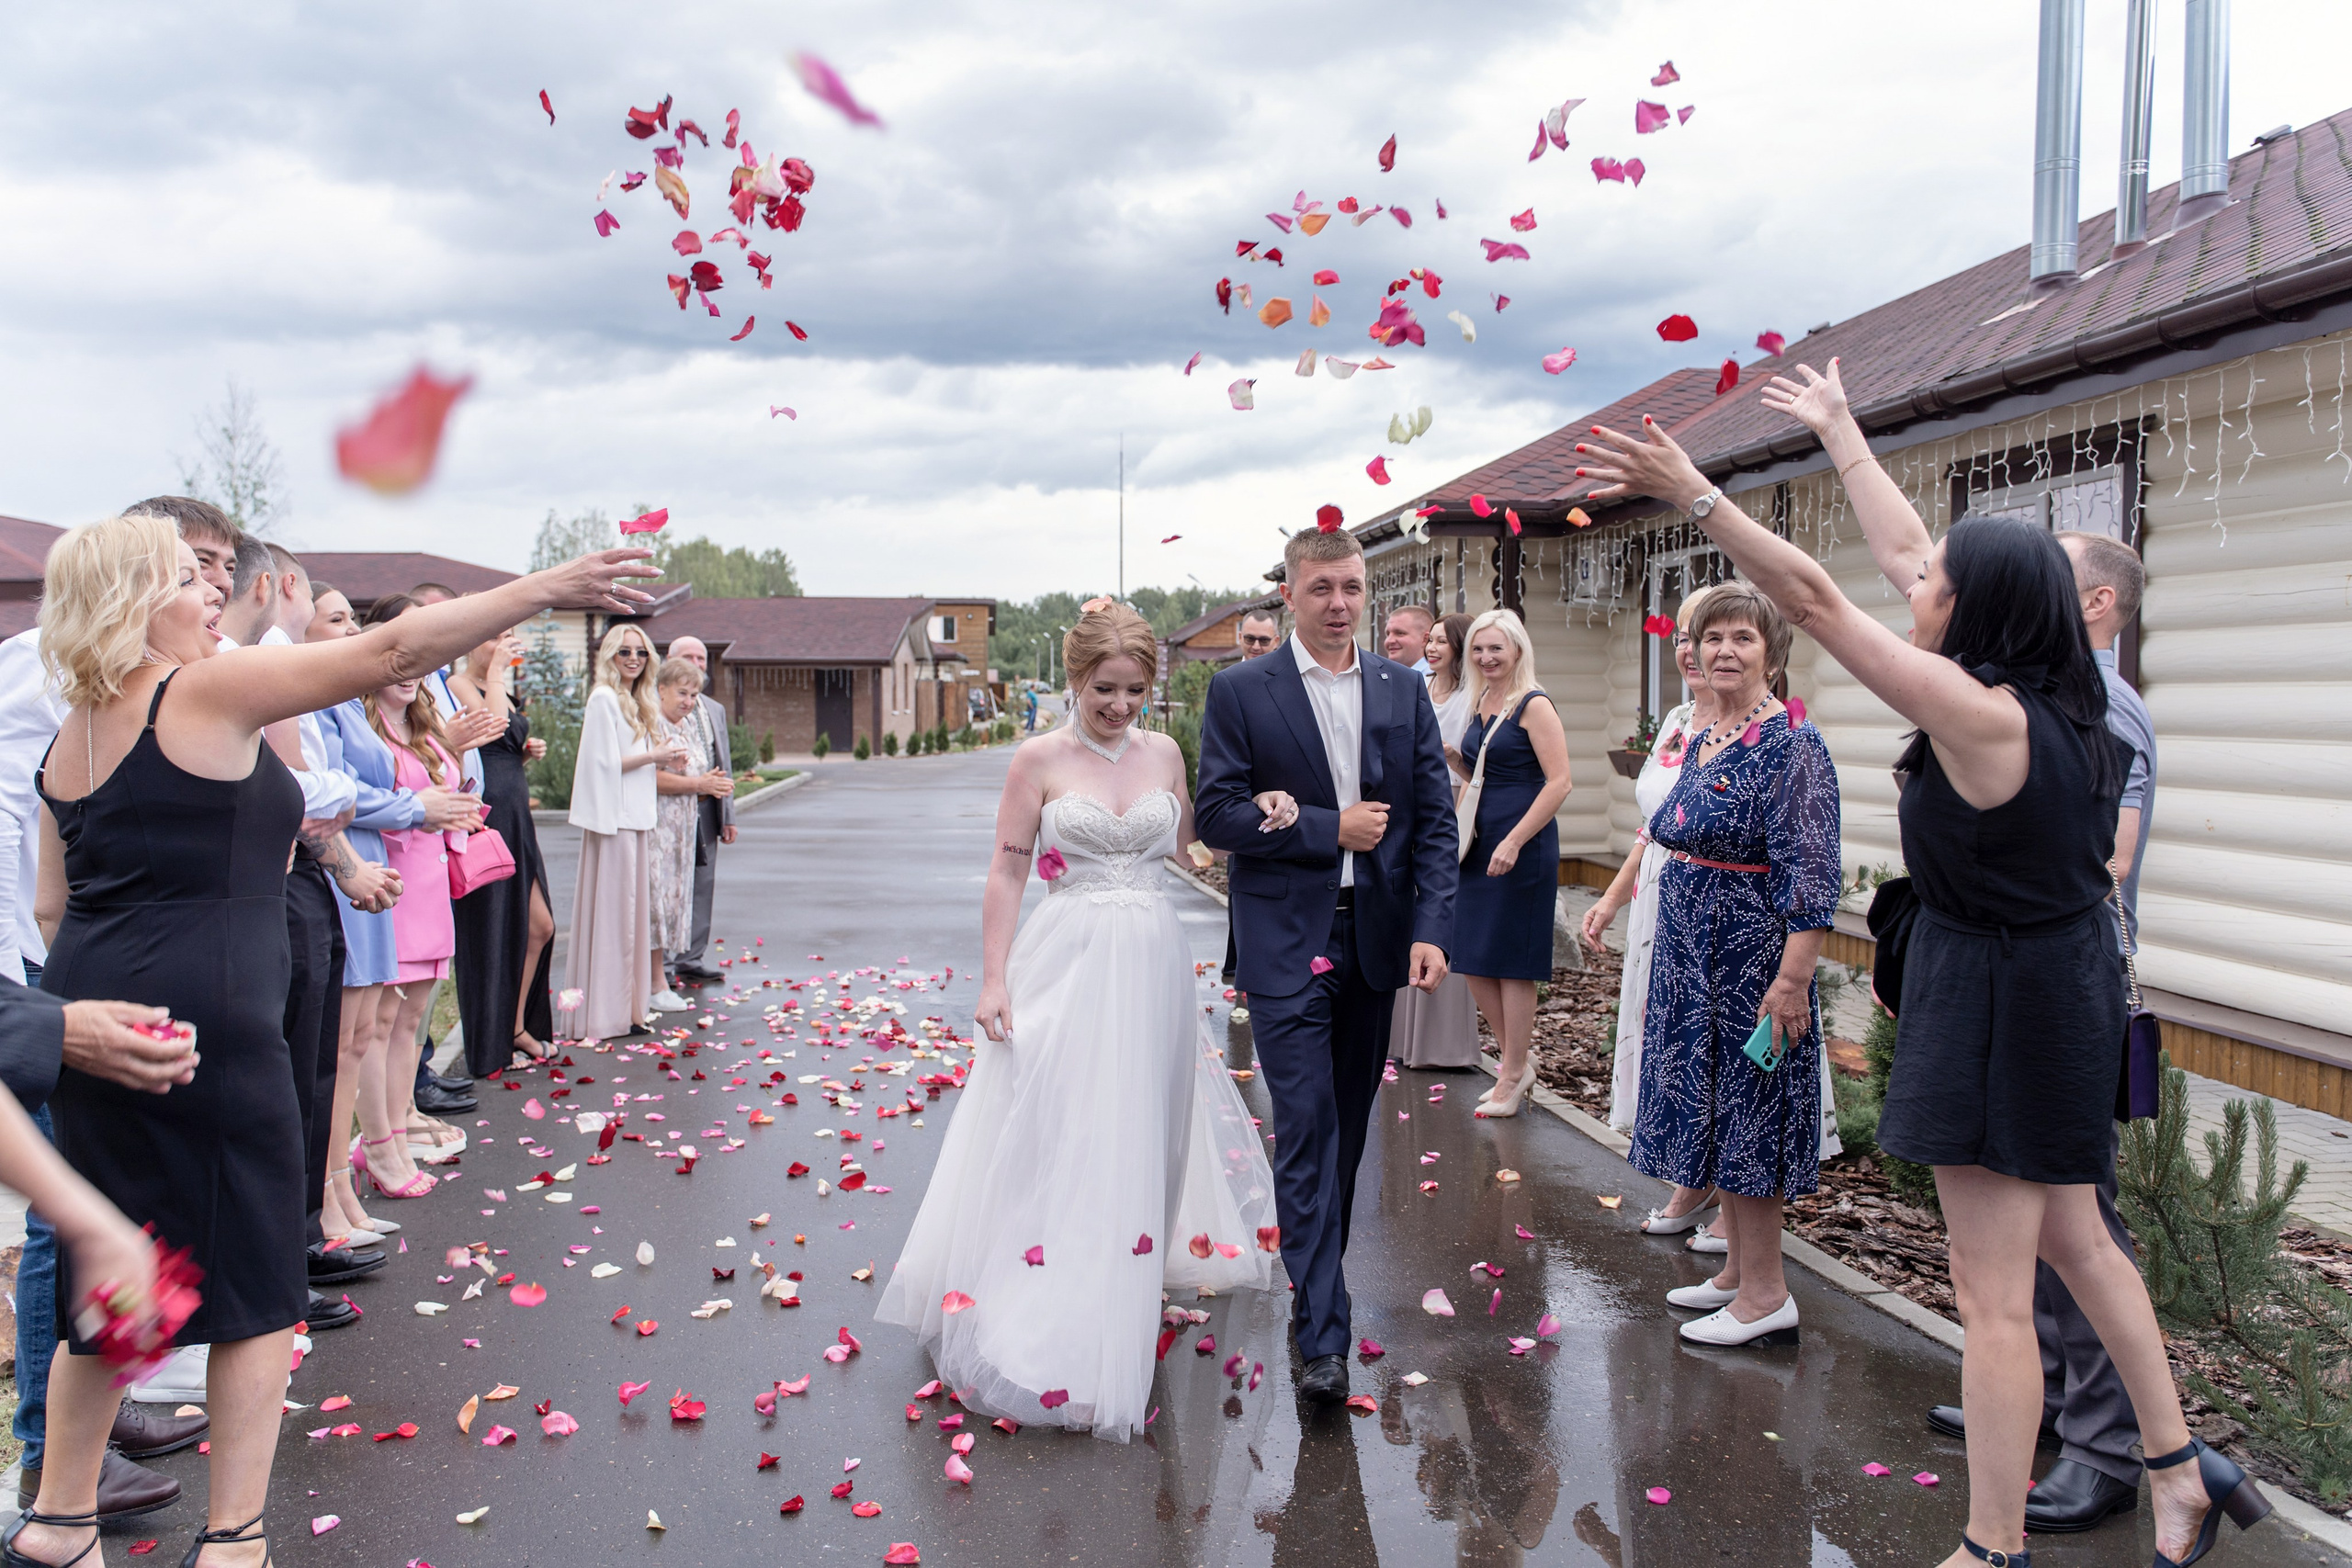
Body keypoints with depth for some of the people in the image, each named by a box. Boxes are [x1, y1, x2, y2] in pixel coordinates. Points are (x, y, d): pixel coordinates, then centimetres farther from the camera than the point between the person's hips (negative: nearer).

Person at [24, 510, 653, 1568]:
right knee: (257, 1284, 4)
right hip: (205, 1030, -8)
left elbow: (54, 909, 17)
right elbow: (394, 651, -15)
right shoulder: (206, 693, -11)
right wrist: (552, 587, -14)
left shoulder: (69, 741, 13)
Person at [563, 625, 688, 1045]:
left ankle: (628, 1006, 17)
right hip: (613, 818, -9)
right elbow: (606, 762, -15)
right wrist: (655, 756, -9)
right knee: (611, 912, -6)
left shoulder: (637, 703, 17)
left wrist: (666, 759, 5)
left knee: (633, 910, 10)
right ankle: (606, 1014, -1)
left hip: (637, 818, 9)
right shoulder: (604, 698, -9)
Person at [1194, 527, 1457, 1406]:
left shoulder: (1404, 690, 7)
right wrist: (1330, 829, -13)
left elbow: (1436, 819, 4)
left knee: (1348, 1126, 14)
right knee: (1305, 1129, -7)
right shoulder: (1239, 692, -3)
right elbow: (1217, 815, -8)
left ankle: (1315, 1274, 32)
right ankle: (1323, 1335, -5)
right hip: (1287, 944, -4)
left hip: (1378, 938, 4)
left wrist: (1432, 928, -6)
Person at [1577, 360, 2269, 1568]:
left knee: (1994, 1299, 1)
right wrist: (1838, 430, 19)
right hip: (2063, 984, 9)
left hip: (1999, 1003, -9)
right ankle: (2182, 1468, 35)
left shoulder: (1981, 716, -23)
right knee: (2074, 1241, 24)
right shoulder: (2051, 699, 1)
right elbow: (1901, 549, 11)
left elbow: (1816, 601, -26)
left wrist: (1693, 495, -24)